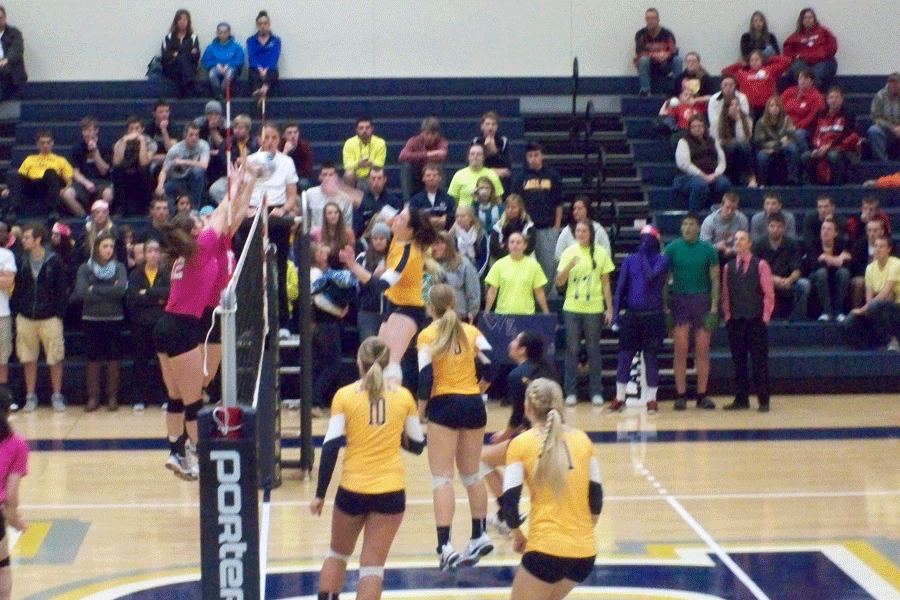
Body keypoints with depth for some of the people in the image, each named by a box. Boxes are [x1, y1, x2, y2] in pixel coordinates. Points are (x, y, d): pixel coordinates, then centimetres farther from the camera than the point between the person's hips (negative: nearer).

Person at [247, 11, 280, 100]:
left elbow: (275, 57, 2)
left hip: (270, 68, 0)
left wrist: (266, 69, -17)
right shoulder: (251, 40, 18)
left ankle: (265, 89, -71)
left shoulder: (276, 40, 17)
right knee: (255, 76, -38)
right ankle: (257, 92, -71)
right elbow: (251, 57, 2)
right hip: (256, 68, 0)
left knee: (272, 75, -38)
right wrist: (259, 69, -18)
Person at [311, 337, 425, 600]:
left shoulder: (344, 396, -4)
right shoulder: (403, 396, 1)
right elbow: (416, 445, 10)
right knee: (373, 565, 2)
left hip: (353, 489, -1)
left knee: (337, 553, 22)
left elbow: (330, 447, -9)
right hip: (391, 490, 1)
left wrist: (320, 494, -4)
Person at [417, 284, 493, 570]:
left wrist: (421, 406, 1)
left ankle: (445, 545, -14)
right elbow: (490, 364, -2)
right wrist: (479, 388, 13)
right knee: (472, 474, 19)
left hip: (444, 406, -4)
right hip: (473, 405, 4)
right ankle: (479, 536, 23)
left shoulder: (428, 336, -4)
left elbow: (425, 377, -12)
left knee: (442, 477, -3)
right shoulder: (472, 332, 7)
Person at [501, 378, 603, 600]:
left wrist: (517, 535, 10)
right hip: (586, 552, 5)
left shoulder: (521, 444, -3)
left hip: (546, 550, -5)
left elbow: (510, 502, -7)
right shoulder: (582, 439, 8)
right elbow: (596, 497, 10)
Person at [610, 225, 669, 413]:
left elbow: (651, 276, -15)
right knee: (624, 357, 2)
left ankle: (651, 399, 10)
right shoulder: (630, 260, 10)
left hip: (653, 316, -2)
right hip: (631, 315, 2)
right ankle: (619, 398, 12)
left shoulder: (662, 260, 2)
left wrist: (644, 255, -8)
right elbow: (621, 287, 8)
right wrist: (616, 311, 0)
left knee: (651, 358, 1)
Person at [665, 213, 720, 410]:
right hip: (679, 300, -1)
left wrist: (714, 306, -5)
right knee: (681, 351, -1)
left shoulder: (708, 250, 3)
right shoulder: (672, 248, 1)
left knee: (702, 351, 3)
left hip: (702, 301, 1)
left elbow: (715, 280, 4)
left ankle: (702, 395, 9)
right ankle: (681, 395, 4)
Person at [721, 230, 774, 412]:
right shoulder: (728, 268, 11)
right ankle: (741, 399, 12)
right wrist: (727, 315, 5)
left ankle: (763, 401, 1)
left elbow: (769, 293, 0)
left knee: (759, 361, -3)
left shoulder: (760, 265, 1)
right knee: (738, 361, 5)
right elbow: (725, 295, 14)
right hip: (735, 321, 3)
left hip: (755, 320, -3)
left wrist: (765, 317, -5)